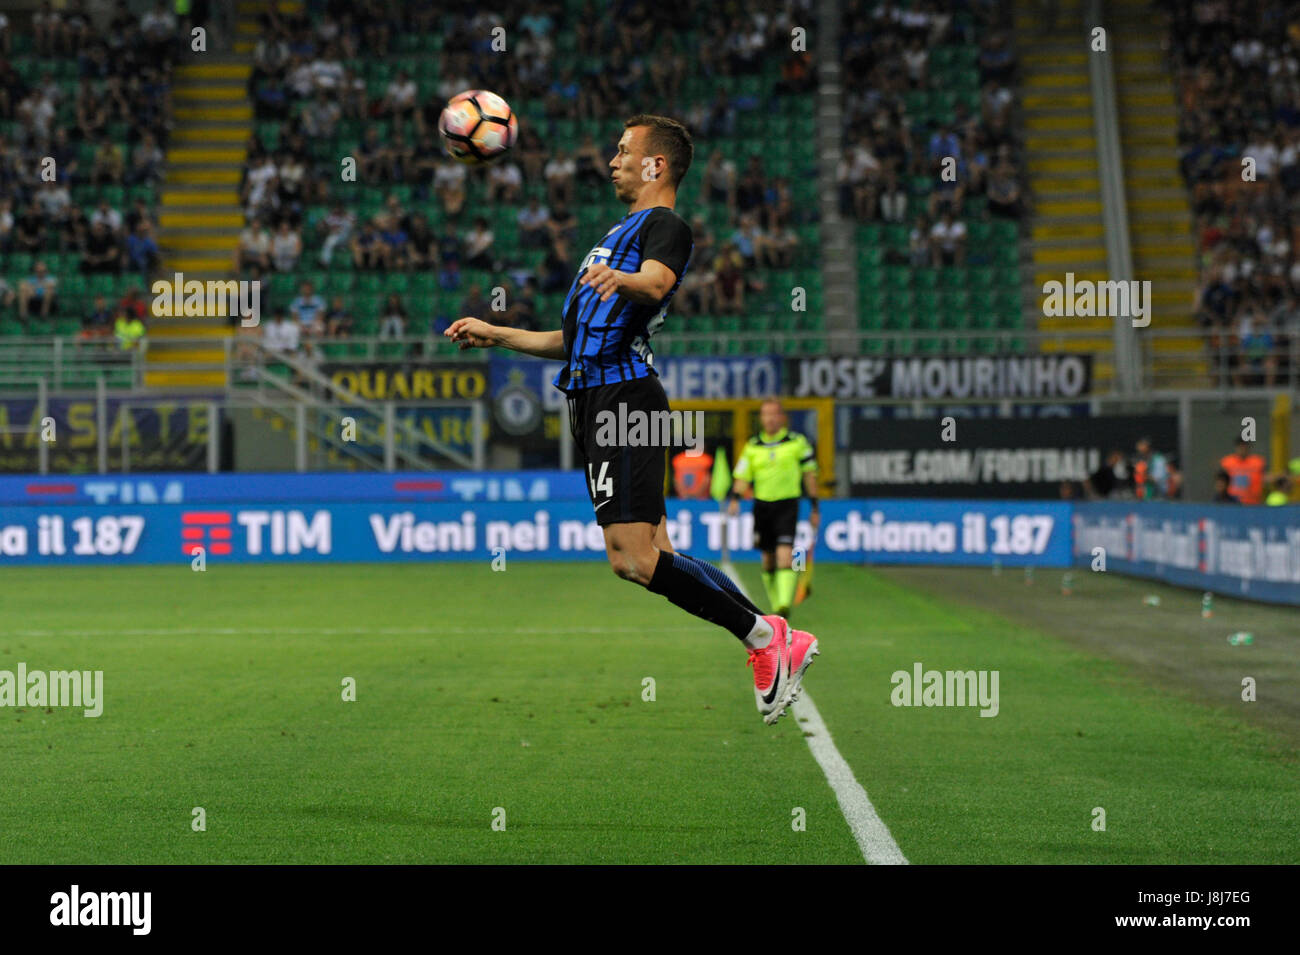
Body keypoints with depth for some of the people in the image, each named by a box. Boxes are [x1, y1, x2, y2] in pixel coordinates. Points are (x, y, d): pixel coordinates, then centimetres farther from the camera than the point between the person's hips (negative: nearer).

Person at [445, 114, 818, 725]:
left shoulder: (665, 226, -1)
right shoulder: (622, 233, 28)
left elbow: (656, 282, -25)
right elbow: (578, 339, 32)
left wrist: (619, 278, -47)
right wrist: (495, 335, 30)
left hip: (622, 396, -10)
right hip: (596, 398, 10)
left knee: (634, 559, -17)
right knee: (650, 556, 5)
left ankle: (760, 634, -7)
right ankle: (778, 645, 8)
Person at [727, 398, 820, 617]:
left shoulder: (797, 442, 1)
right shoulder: (752, 447, 8)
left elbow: (809, 474, 6)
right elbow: (742, 476, 7)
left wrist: (815, 508, 6)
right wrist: (735, 499, -11)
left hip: (787, 503, -3)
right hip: (762, 505, 3)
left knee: (785, 556, -18)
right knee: (768, 559, 8)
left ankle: (784, 604, -24)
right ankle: (775, 604, 22)